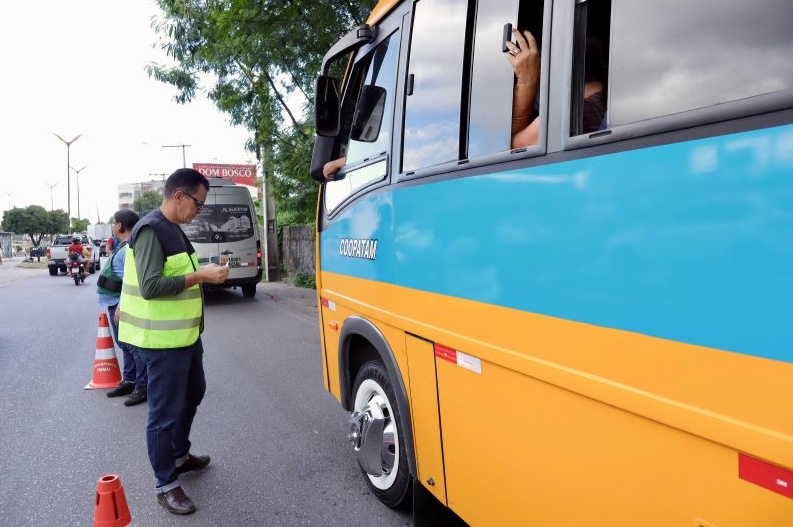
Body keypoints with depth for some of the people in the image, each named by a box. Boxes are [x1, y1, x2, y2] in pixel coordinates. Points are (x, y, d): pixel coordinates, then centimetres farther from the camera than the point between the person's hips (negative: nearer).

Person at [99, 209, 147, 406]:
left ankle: (142, 386, 3)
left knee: (134, 346, -4)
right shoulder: (123, 246, 15)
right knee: (125, 346, 17)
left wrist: (121, 307, -24)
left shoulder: (130, 248, -18)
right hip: (115, 303, 10)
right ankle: (129, 381, 28)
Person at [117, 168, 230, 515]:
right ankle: (166, 485, 17)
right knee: (165, 412, 2)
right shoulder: (150, 230, -18)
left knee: (192, 394, 25)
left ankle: (180, 455, 44)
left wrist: (204, 274, 7)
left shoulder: (173, 230, 11)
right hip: (163, 340, -10)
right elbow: (150, 286, -26)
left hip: (184, 335, 10)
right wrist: (201, 275, -25)